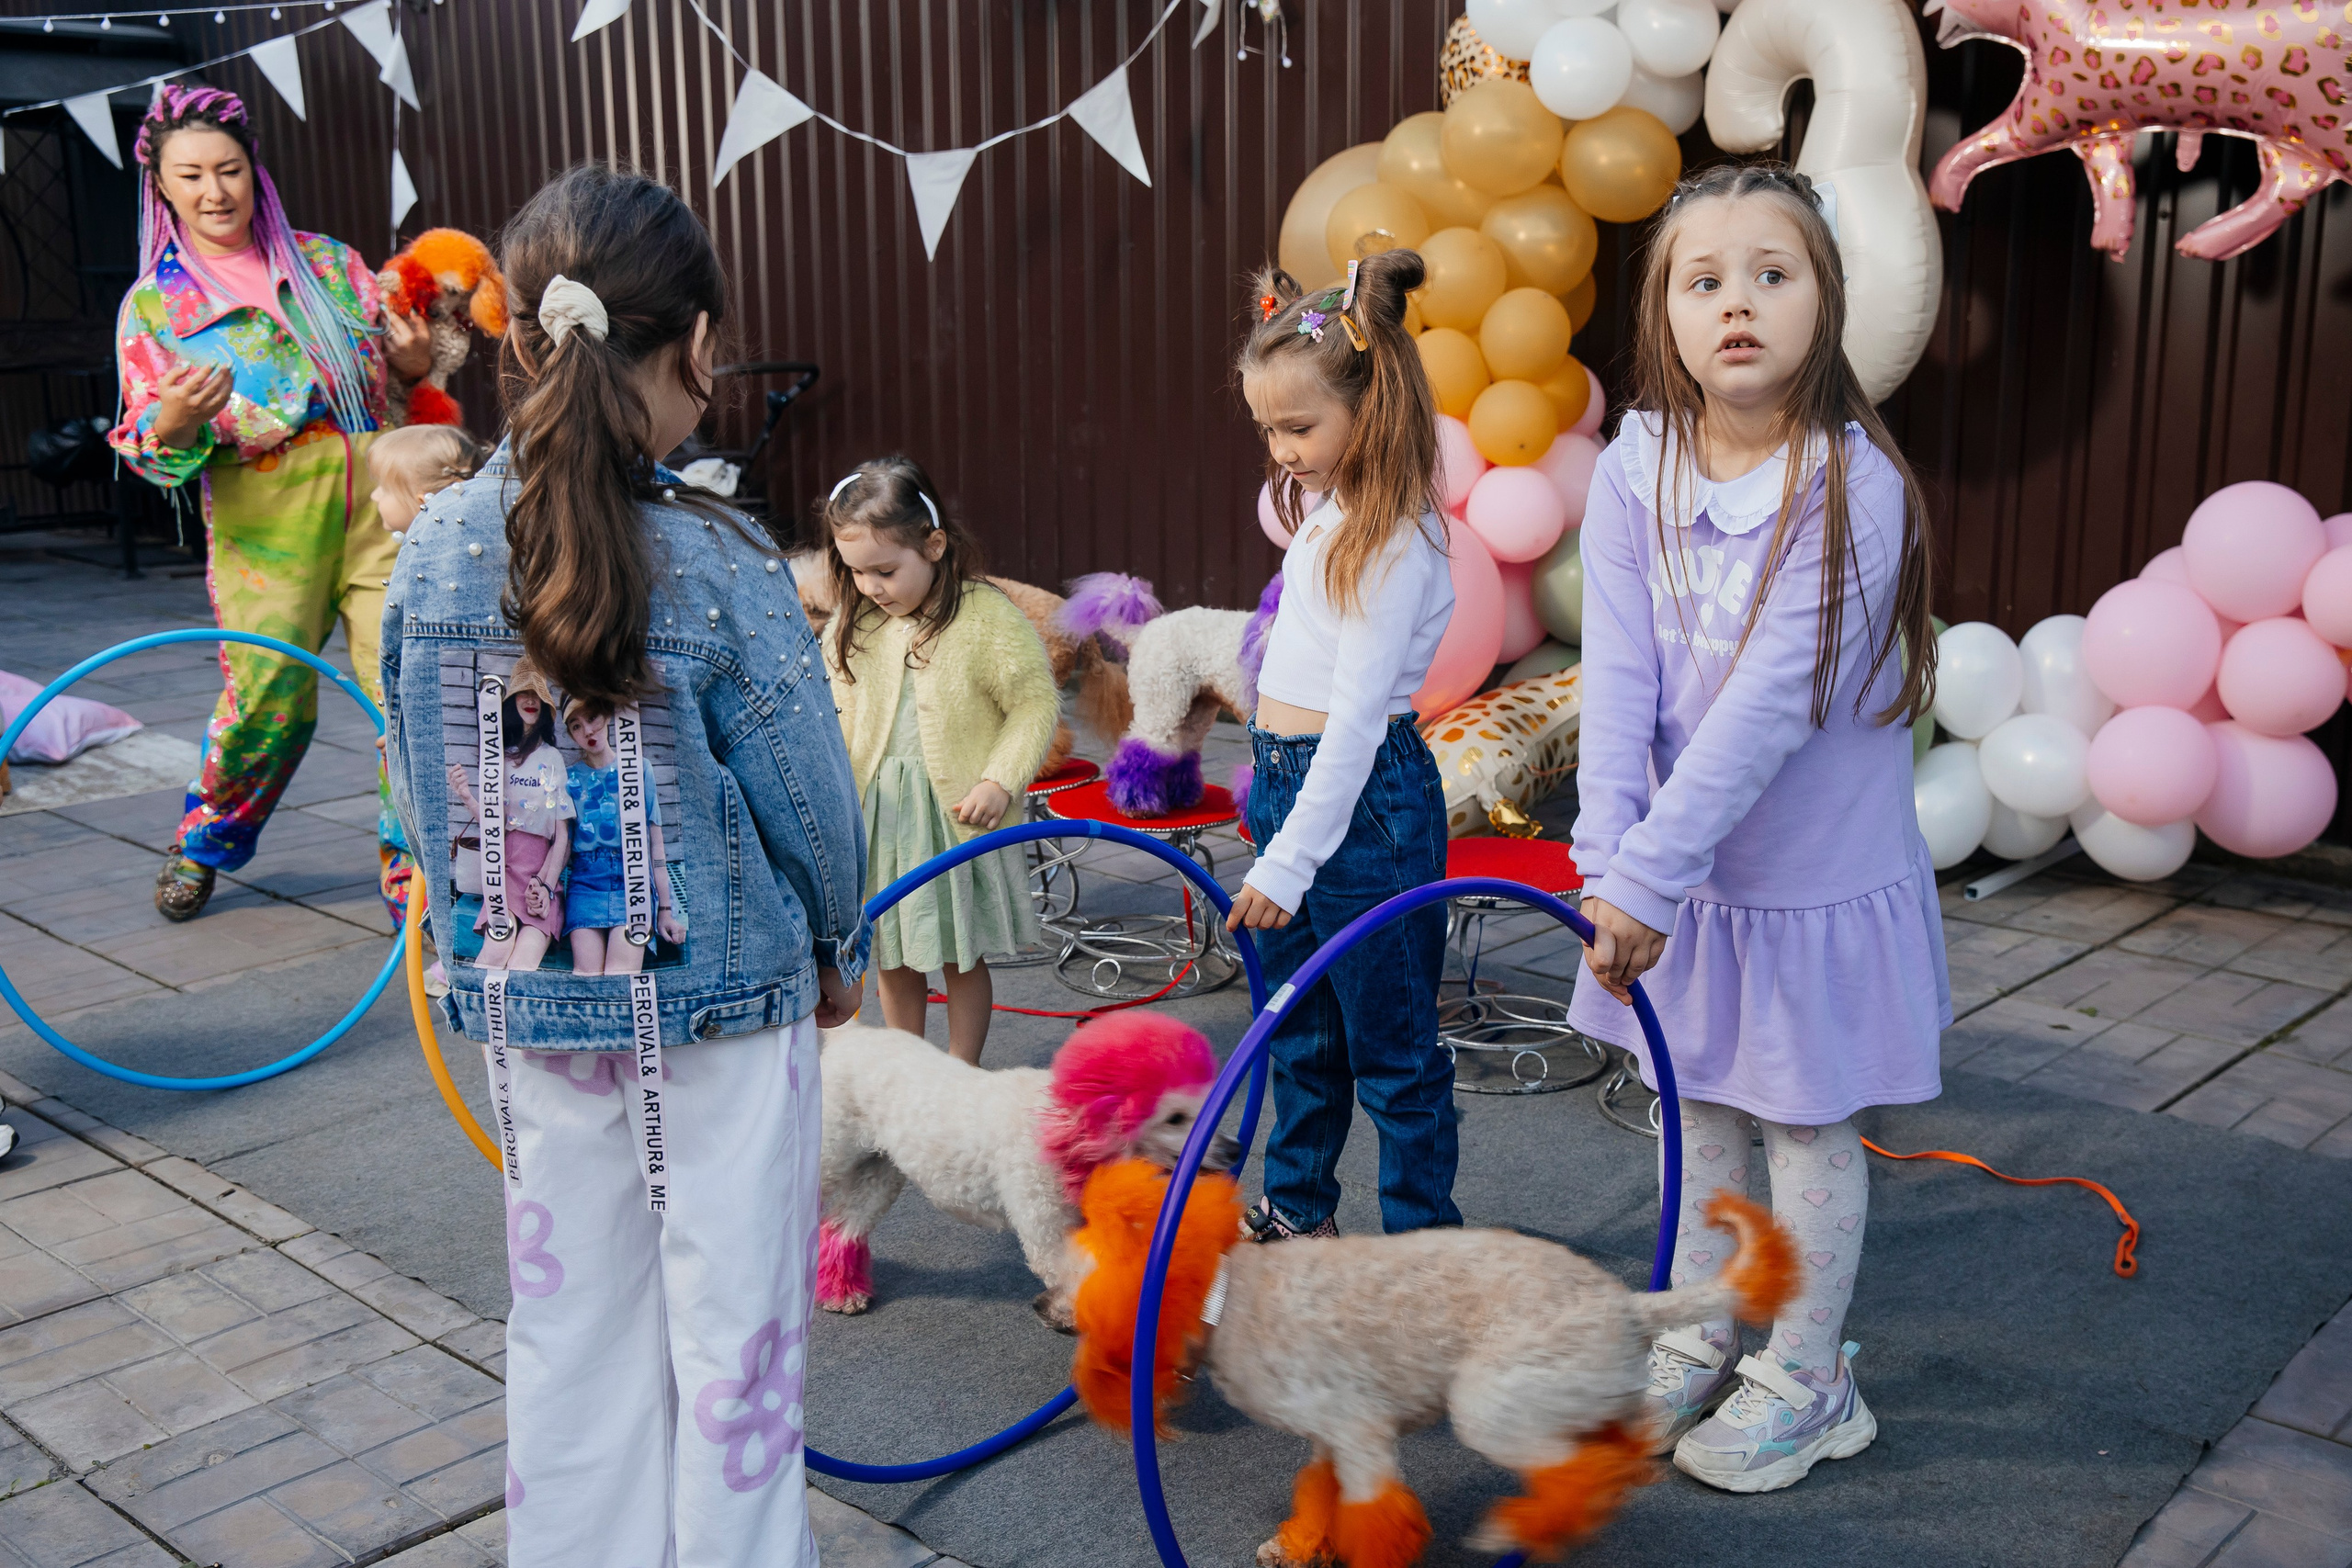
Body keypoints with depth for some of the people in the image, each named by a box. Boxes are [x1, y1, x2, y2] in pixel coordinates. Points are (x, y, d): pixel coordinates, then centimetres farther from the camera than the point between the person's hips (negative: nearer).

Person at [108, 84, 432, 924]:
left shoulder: (327, 261, 15)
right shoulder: (153, 304, 10)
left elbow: (395, 365, 16)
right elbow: (146, 449, 5)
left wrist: (415, 360, -8)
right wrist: (173, 420, -18)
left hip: (376, 493, 2)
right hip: (261, 517, -1)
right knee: (267, 696, -4)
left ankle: (408, 863, 8)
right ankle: (203, 845, 25)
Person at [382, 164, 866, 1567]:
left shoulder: (437, 551, -7)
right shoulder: (719, 567, -21)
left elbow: (427, 791, 3)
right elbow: (809, 798, -12)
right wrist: (839, 949, 7)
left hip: (525, 1001, 5)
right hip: (721, 997, -4)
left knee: (569, 1312, 20)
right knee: (732, 1321, 13)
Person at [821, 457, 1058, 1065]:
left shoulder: (986, 616, -13)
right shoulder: (853, 624, 4)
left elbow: (1036, 702, -10)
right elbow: (838, 714, 12)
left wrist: (1000, 780, -20)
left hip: (955, 811, -4)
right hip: (874, 814, 5)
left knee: (959, 955, 9)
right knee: (891, 957, 15)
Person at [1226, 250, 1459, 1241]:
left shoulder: (1396, 542, -20)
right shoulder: (1328, 512, 9)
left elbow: (1357, 717, -24)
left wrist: (1289, 860, -24)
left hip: (1366, 799, -9)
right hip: (1288, 779, 9)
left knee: (1391, 1046, 3)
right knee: (1298, 1026, 20)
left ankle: (1423, 1240, 18)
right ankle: (1297, 1209, 36)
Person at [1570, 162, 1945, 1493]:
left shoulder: (1853, 485, -21)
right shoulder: (1638, 469, -7)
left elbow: (1768, 708, -27)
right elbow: (1619, 679, -14)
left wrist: (1646, 874, -31)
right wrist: (1610, 861, -24)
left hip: (1818, 875, -4)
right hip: (1681, 875, 4)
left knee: (1808, 1126, 12)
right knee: (1701, 1108, 20)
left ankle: (1807, 1377, 33)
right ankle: (1700, 1334, 40)